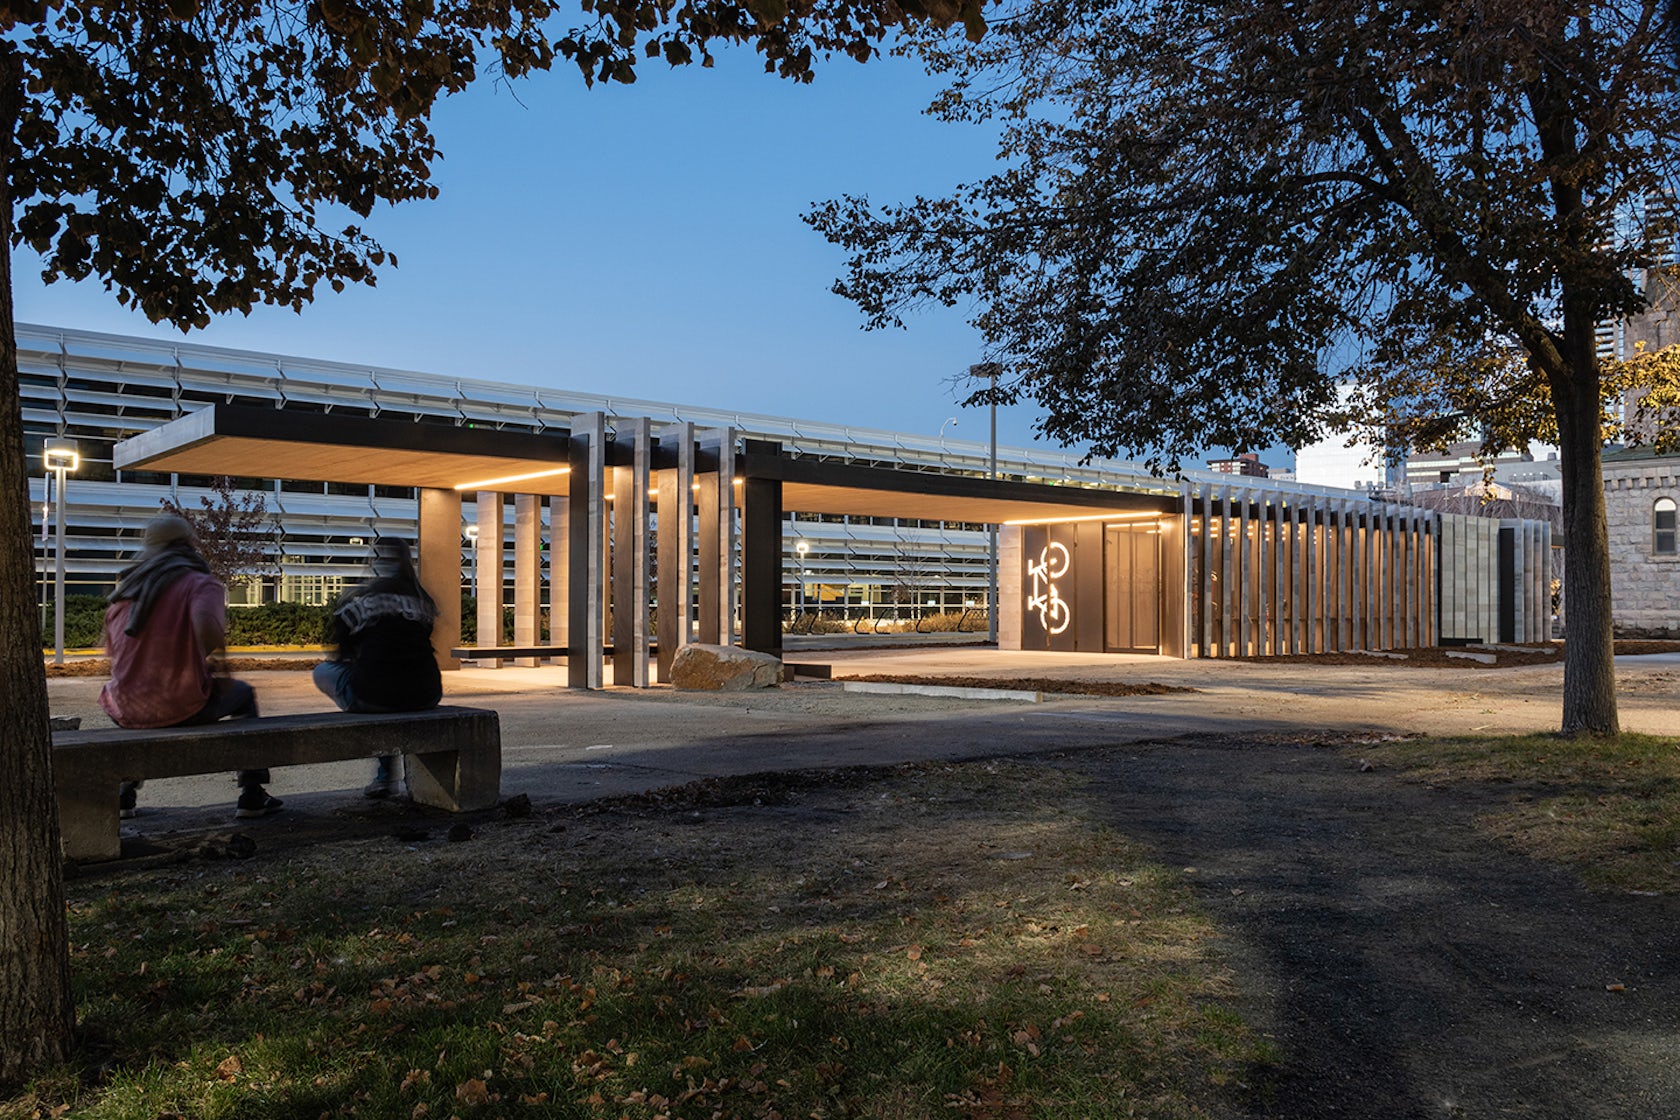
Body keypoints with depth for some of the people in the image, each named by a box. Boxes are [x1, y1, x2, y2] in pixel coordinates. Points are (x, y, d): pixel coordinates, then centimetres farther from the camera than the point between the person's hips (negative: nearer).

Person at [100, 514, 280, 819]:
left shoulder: (125, 588, 10)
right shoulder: (202, 583, -8)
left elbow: (112, 650, 14)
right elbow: (207, 628, -29)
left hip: (124, 711, 5)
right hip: (182, 709, -5)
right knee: (242, 694, 25)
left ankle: (124, 793, 40)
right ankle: (252, 796, 22)